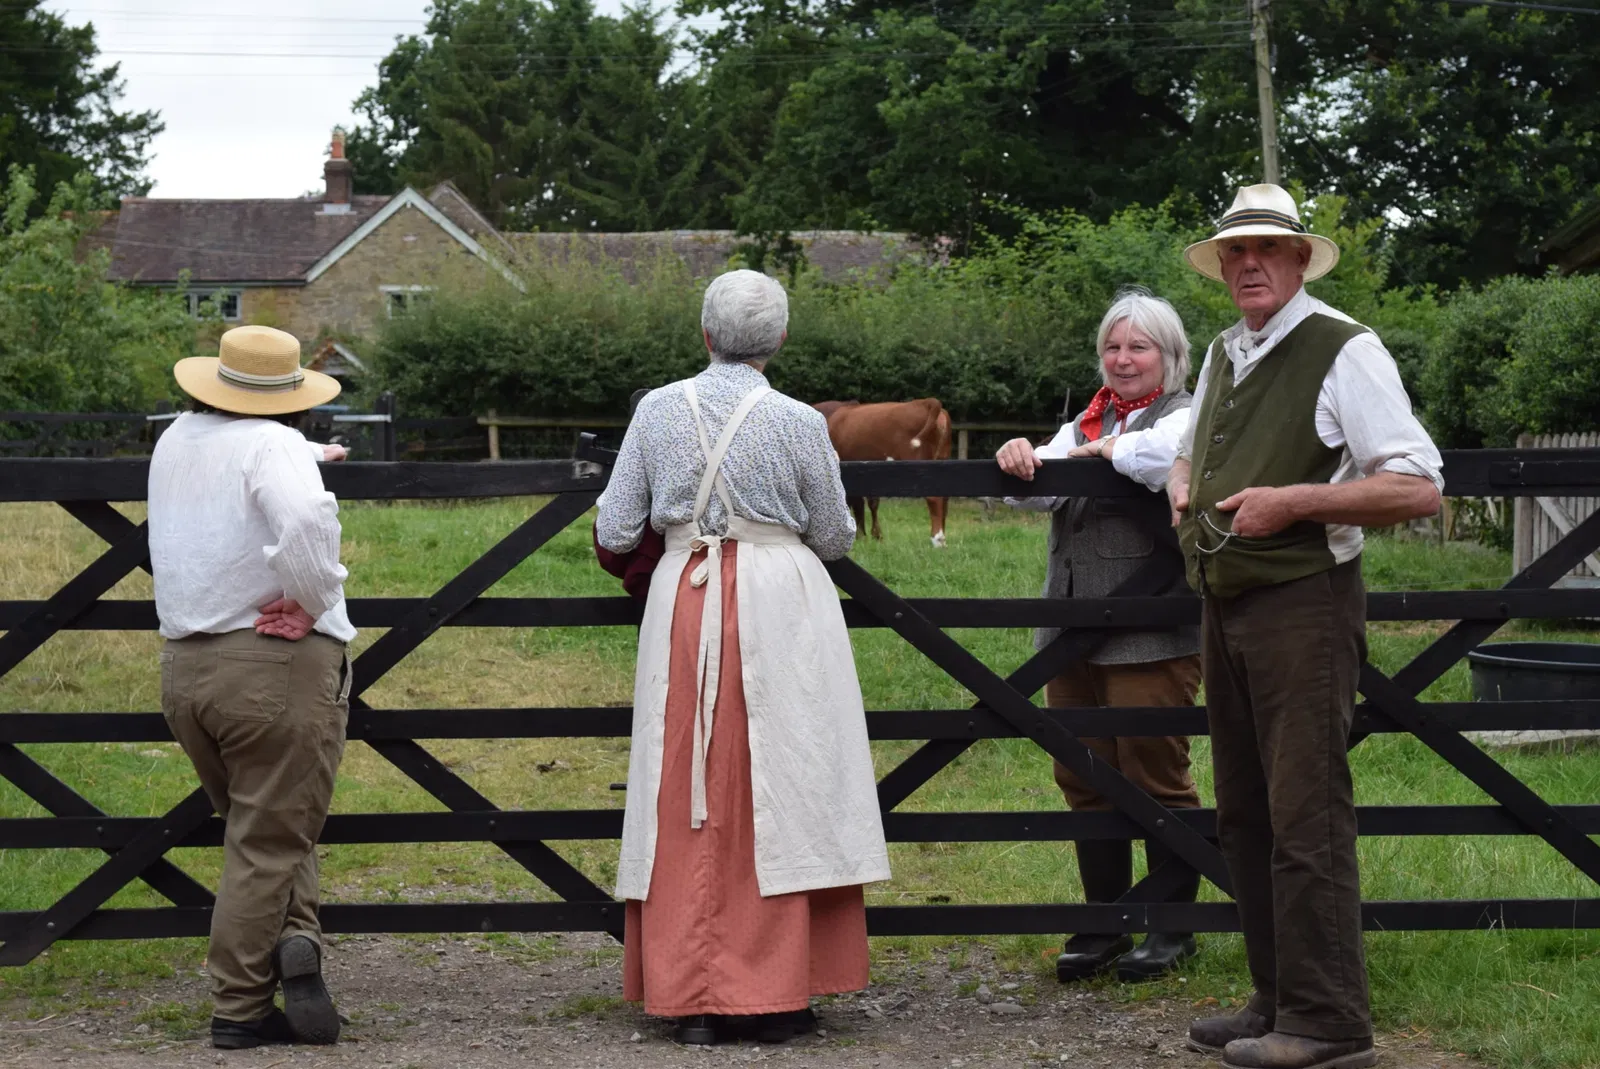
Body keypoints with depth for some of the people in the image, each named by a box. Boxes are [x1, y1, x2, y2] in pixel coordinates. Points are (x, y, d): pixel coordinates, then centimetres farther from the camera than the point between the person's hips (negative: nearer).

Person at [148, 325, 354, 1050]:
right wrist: (314, 598, -15)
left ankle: (292, 937, 3)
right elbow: (305, 518, -32)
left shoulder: (175, 442, 13)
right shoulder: (274, 445, -10)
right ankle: (237, 1009, 2)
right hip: (277, 665, -7)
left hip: (183, 665, 7)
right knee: (269, 841, 0)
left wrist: (310, 456, 51)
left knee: (254, 825, 20)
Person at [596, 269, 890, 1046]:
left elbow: (615, 533, 6)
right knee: (775, 796, 3)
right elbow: (833, 537, 7)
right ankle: (773, 994, 3)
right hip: (778, 603, -2)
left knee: (688, 804, 6)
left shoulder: (658, 409, 3)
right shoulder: (797, 423, -3)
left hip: (683, 600, 2)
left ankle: (694, 998, 6)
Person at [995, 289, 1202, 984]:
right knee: (1083, 779, 9)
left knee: (1156, 779, -1)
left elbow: (1161, 454, -25)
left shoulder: (1186, 417, -1)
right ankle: (1104, 924, 19)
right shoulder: (1089, 421, 20)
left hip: (1150, 639, -7)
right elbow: (1039, 492, 10)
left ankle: (1173, 928, 11)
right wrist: (1022, 461, -11)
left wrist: (1103, 449, -7)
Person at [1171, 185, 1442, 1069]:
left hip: (1303, 605, -8)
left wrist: (1291, 501, -20)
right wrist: (1183, 491, 10)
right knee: (1243, 815, 12)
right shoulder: (1223, 356, 15)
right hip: (1225, 605, 9)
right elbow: (1188, 453, 34)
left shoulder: (1343, 351, -9)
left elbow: (1418, 488, -16)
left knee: (1306, 818, -9)